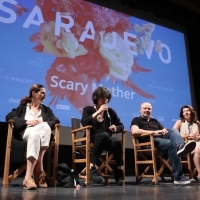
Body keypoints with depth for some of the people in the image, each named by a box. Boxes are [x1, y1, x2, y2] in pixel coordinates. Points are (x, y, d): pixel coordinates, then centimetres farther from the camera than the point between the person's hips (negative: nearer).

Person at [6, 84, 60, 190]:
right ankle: (39, 170, -45)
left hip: (43, 135, 2)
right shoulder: (23, 107, 22)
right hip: (26, 132, -1)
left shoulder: (46, 109, 29)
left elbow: (56, 121, 14)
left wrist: (44, 123, -8)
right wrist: (27, 122, -8)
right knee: (35, 135, -40)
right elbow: (9, 117, 6)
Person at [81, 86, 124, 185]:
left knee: (117, 141, -32)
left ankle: (119, 171, -18)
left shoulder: (110, 111, 12)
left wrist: (116, 128, -9)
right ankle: (92, 168, -35)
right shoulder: (88, 109, 4)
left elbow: (121, 125, 15)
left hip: (107, 141, 3)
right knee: (104, 134, -36)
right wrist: (98, 112, -17)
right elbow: (83, 123, -15)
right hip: (91, 140, -2)